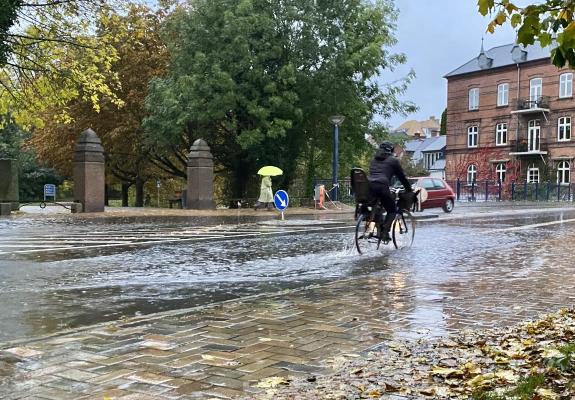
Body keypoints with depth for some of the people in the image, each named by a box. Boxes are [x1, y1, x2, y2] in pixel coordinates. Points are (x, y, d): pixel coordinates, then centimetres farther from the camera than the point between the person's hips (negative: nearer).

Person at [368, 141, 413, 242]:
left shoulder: (374, 159, 29)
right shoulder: (393, 160, 13)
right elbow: (402, 177, 16)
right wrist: (409, 190, 28)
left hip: (368, 186, 5)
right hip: (382, 187, -5)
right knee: (391, 211, 10)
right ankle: (385, 231, -9)